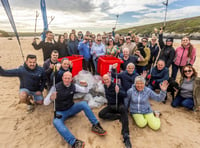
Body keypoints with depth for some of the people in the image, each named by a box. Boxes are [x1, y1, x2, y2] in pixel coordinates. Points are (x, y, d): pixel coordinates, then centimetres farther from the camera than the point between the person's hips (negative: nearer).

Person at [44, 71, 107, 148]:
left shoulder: (73, 86, -7)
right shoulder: (56, 87, -17)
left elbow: (86, 91, 0)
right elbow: (45, 103, -18)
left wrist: (85, 86, -24)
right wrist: (51, 98, -43)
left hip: (71, 108, 3)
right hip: (60, 112, -2)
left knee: (83, 103, -22)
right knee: (56, 122, -34)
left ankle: (96, 125, -16)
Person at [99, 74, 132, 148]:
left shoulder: (116, 86, -13)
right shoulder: (105, 86, 7)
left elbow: (125, 94, -26)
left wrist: (118, 92, -42)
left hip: (119, 105, -5)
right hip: (110, 106, 5)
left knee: (123, 109, -41)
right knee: (101, 114, -22)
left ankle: (126, 136, -44)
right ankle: (119, 116, -20)